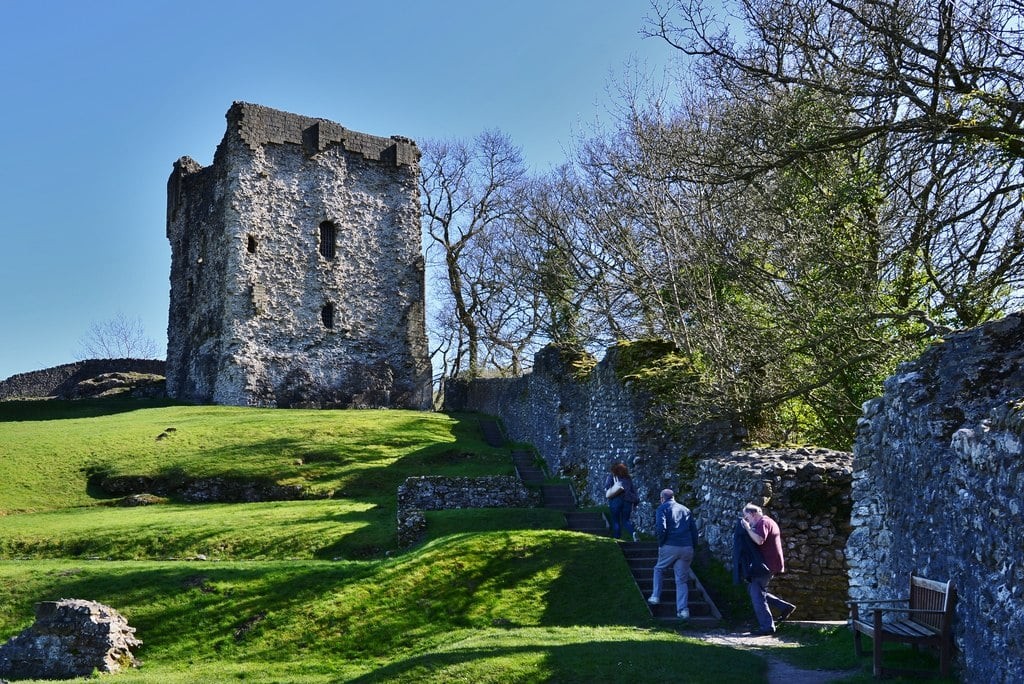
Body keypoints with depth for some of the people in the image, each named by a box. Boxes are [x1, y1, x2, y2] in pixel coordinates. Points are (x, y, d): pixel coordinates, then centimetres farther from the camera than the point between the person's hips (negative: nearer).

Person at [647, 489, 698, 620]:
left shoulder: (662, 508, 2)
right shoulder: (686, 510, 17)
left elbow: (661, 528, -14)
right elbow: (694, 530, 15)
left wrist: (661, 543, 0)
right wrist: (692, 547, 19)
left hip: (670, 546, -3)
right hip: (687, 548, 4)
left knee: (658, 569, 22)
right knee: (682, 579, 7)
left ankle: (656, 596, 18)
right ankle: (683, 609, 0)